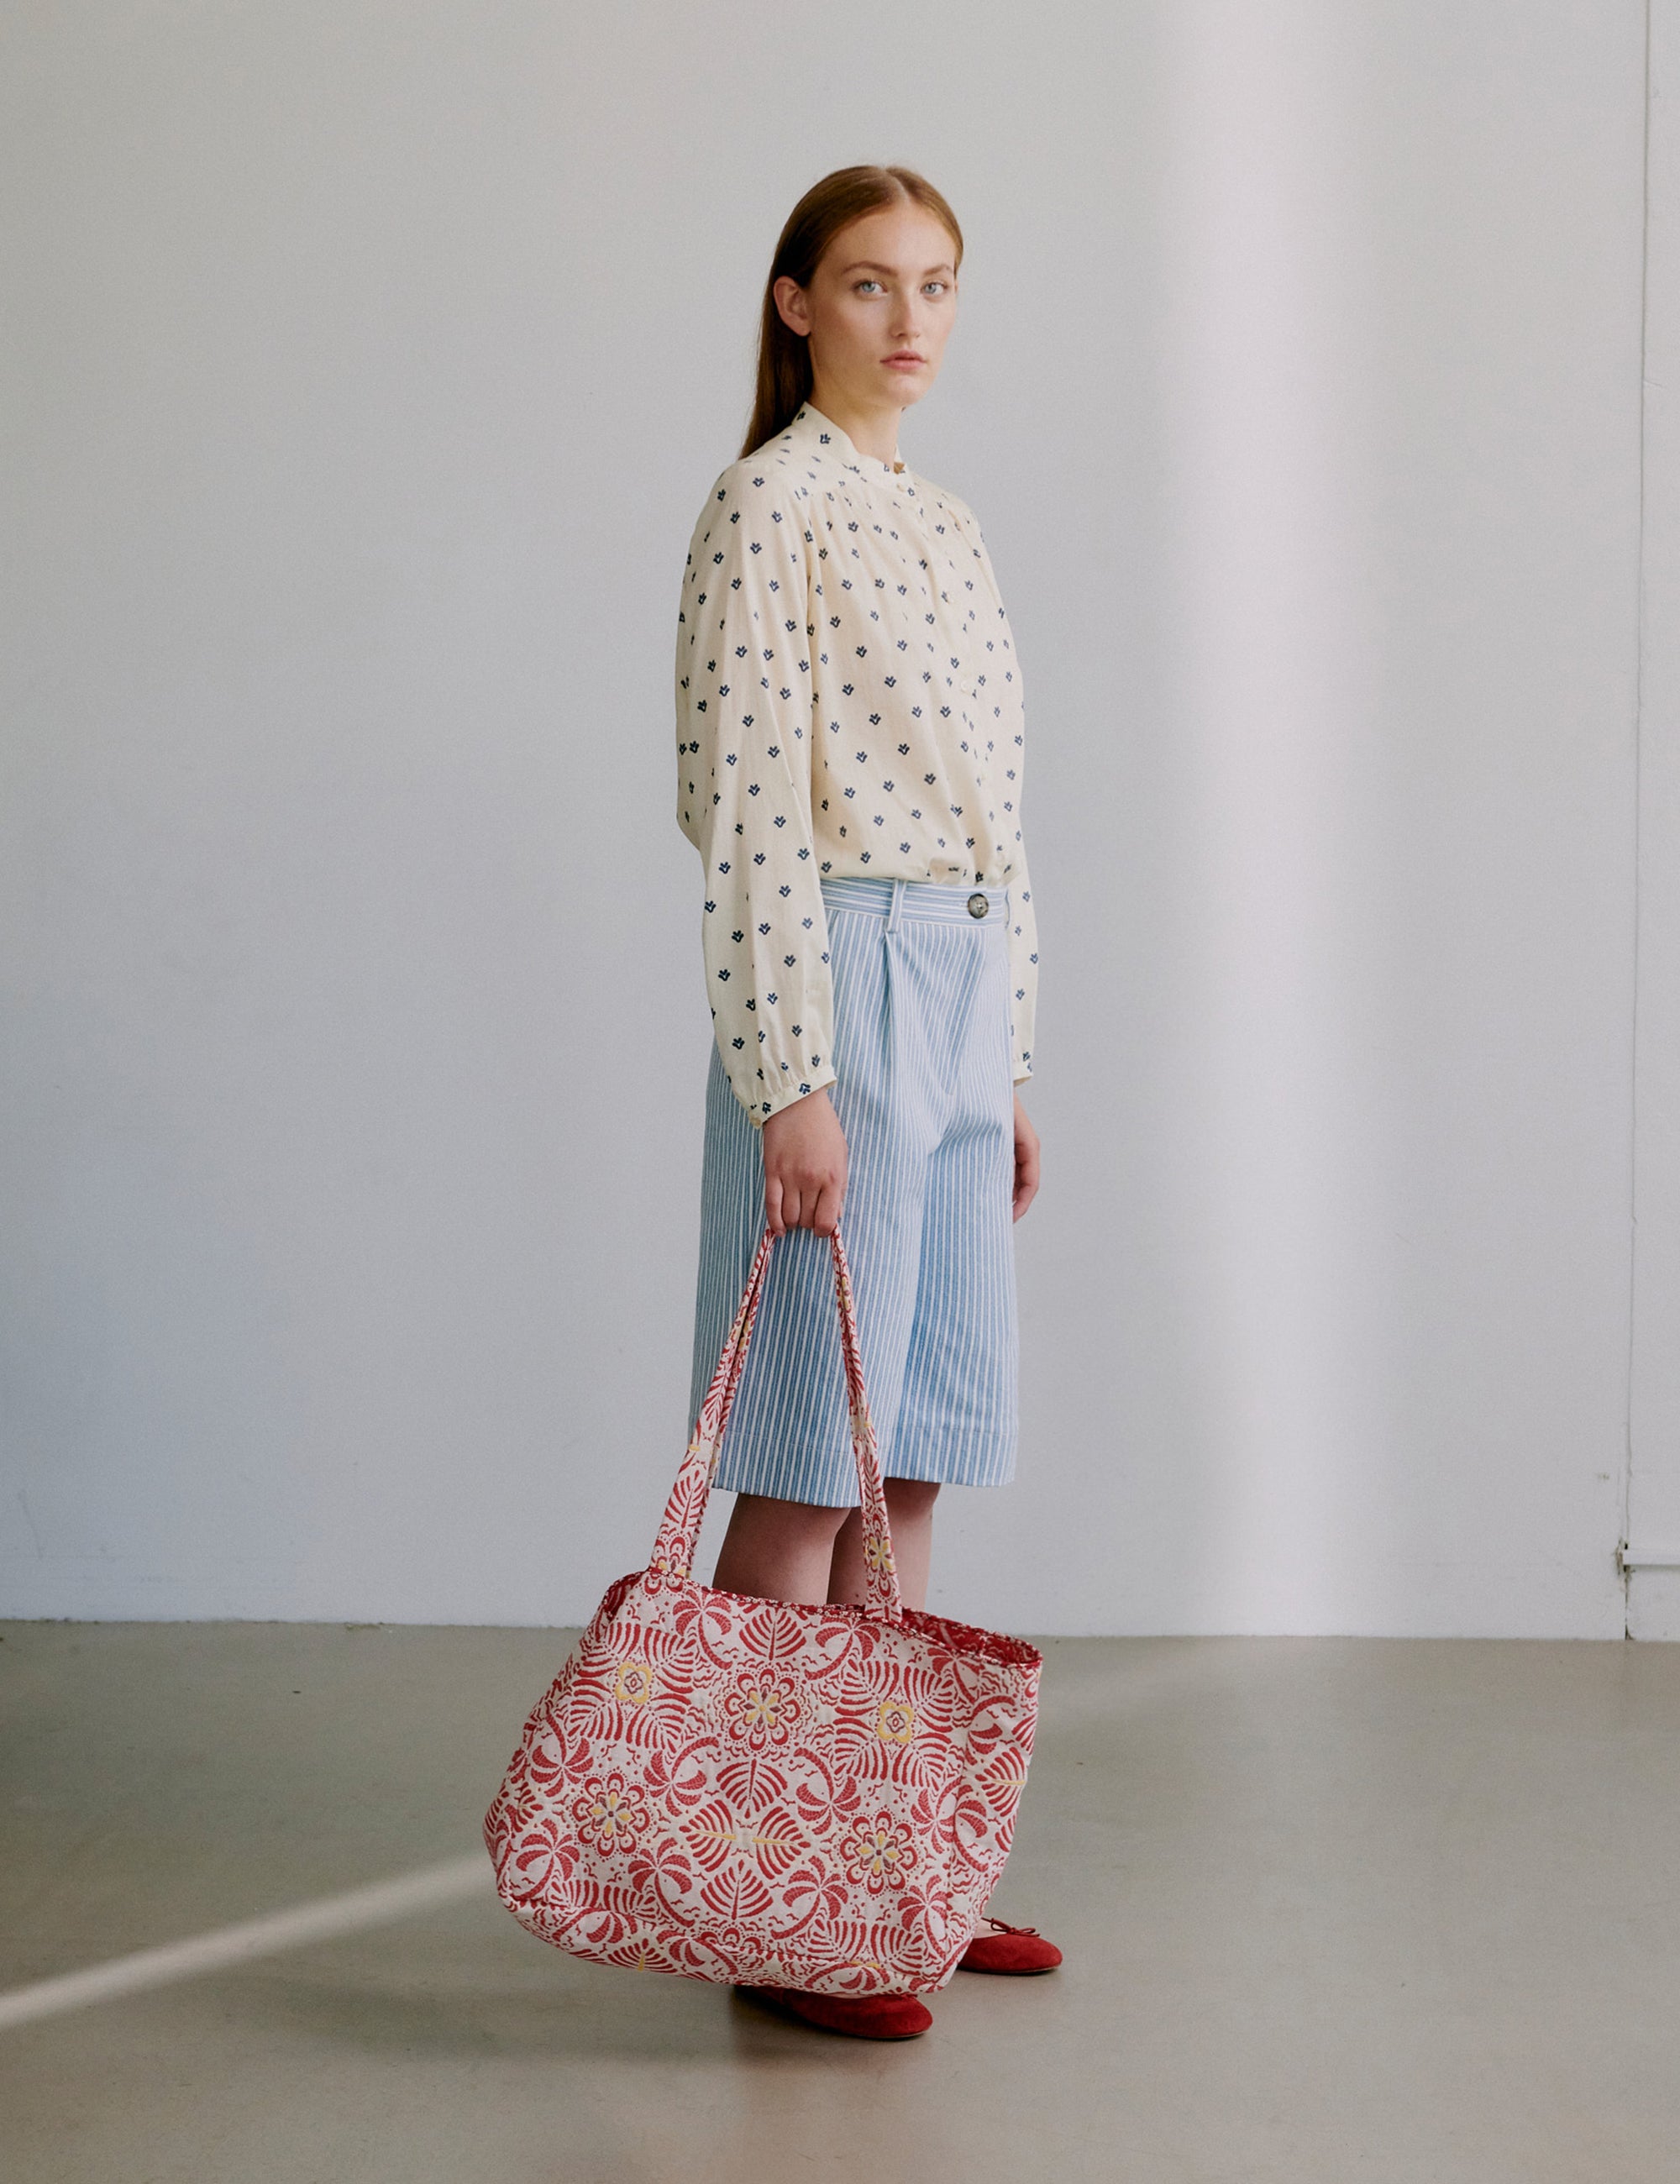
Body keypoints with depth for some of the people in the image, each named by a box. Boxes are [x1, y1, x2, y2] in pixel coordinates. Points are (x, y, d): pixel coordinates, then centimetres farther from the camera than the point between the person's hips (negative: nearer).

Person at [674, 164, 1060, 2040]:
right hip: (842, 982, -8)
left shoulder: (943, 525, 18)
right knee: (808, 1466, -5)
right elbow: (753, 811, -14)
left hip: (963, 992, 8)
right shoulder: (768, 508, -7)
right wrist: (795, 1082, -19)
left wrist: (1008, 1069, 17)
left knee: (912, 1464, 11)